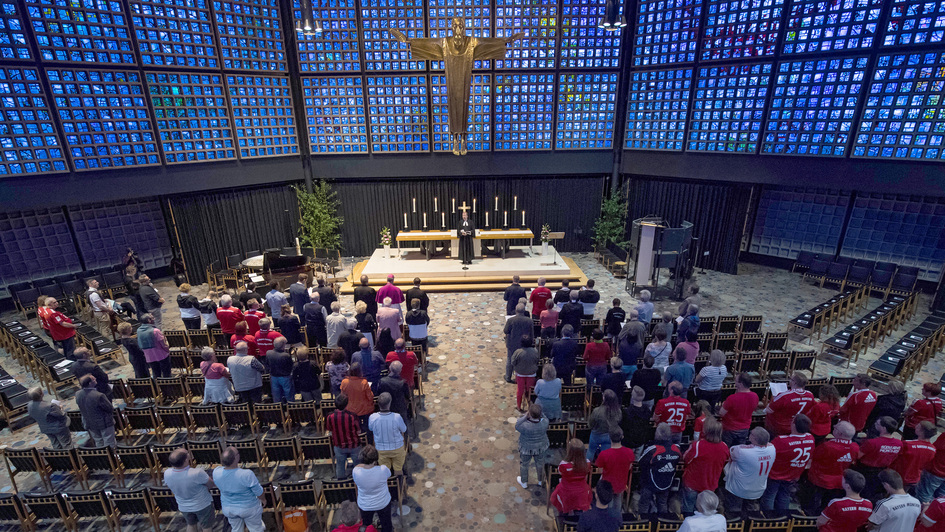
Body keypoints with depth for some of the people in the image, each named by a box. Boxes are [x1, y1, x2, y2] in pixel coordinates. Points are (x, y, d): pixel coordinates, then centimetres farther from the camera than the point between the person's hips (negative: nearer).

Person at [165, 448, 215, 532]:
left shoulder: (167, 474, -23)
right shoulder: (197, 473, -38)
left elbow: (168, 486, 0)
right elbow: (211, 485, -21)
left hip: (183, 507, 4)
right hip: (202, 505, -4)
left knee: (191, 525, 30)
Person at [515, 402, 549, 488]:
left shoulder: (525, 426, -41)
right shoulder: (544, 423, -32)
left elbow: (517, 426, -20)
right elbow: (544, 417, -8)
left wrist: (525, 416, -26)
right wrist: (539, 413, -24)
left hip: (527, 449, -3)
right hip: (541, 447, 3)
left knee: (524, 464, 26)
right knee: (540, 463, 30)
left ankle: (524, 483, 50)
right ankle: (540, 481, 56)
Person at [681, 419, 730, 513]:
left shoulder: (697, 446, -35)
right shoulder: (724, 447, -18)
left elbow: (685, 460, -17)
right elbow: (723, 466, 2)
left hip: (692, 484, -4)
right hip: (711, 486, 4)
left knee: (688, 508, 21)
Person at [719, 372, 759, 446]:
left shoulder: (732, 398, -31)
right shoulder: (755, 396, -13)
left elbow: (721, 414, -21)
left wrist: (724, 405, 0)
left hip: (730, 430, -5)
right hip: (745, 430, 5)